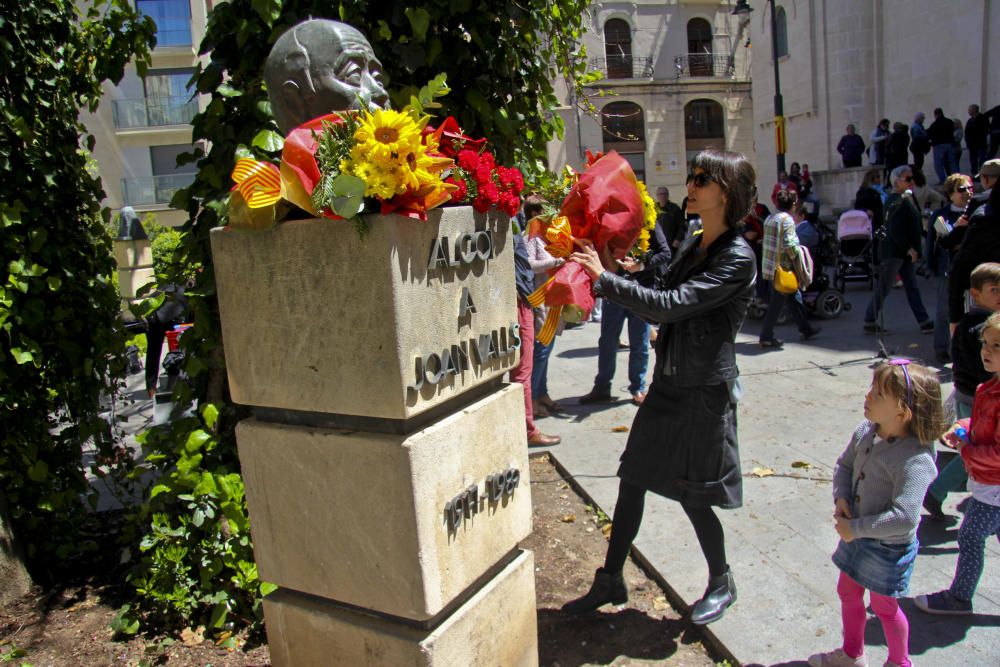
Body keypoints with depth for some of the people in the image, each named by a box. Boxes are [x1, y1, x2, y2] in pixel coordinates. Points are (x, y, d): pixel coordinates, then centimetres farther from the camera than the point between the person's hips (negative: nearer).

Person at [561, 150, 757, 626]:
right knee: (631, 483, 11)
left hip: (705, 391, -8)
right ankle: (610, 581, 28)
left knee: (692, 496, 6)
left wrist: (606, 277, -25)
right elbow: (664, 306, 8)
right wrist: (608, 274, -2)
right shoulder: (692, 248, 10)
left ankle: (721, 582, 34)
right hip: (668, 385, 8)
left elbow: (671, 305, -25)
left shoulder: (737, 258, -16)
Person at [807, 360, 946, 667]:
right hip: (858, 536, 7)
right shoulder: (865, 432, -9)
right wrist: (841, 498, -10)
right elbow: (844, 465, 6)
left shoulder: (914, 460, -32)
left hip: (889, 547, -7)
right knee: (848, 593, 24)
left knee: (884, 607, 16)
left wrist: (855, 529, -26)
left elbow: (904, 517, -34)